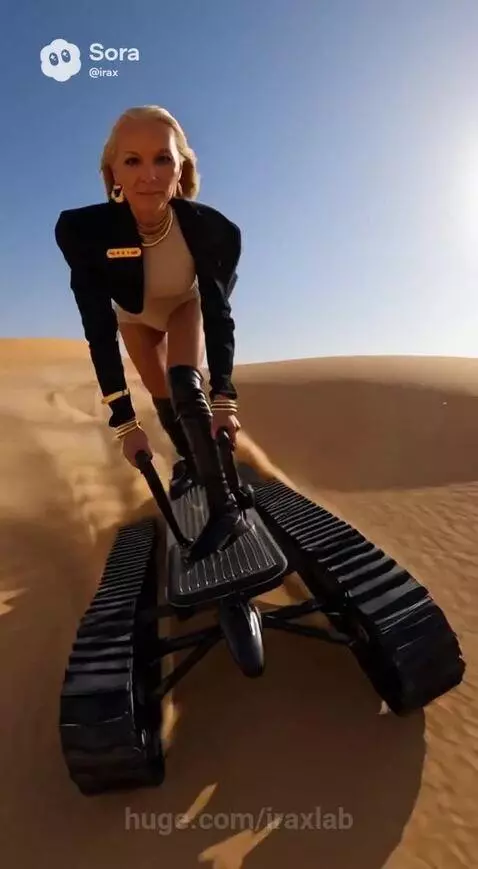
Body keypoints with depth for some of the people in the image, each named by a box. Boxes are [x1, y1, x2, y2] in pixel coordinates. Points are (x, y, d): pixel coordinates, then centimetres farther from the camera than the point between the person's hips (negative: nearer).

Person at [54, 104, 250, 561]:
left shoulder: (213, 230, -37)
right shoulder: (82, 230, -37)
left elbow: (219, 315, -30)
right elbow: (99, 330, -33)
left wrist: (223, 398, -41)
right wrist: (124, 421, -35)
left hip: (188, 306, -1)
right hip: (135, 317, 2)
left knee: (185, 385, -25)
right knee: (163, 398, 10)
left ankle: (225, 508, -22)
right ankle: (188, 462, 40)